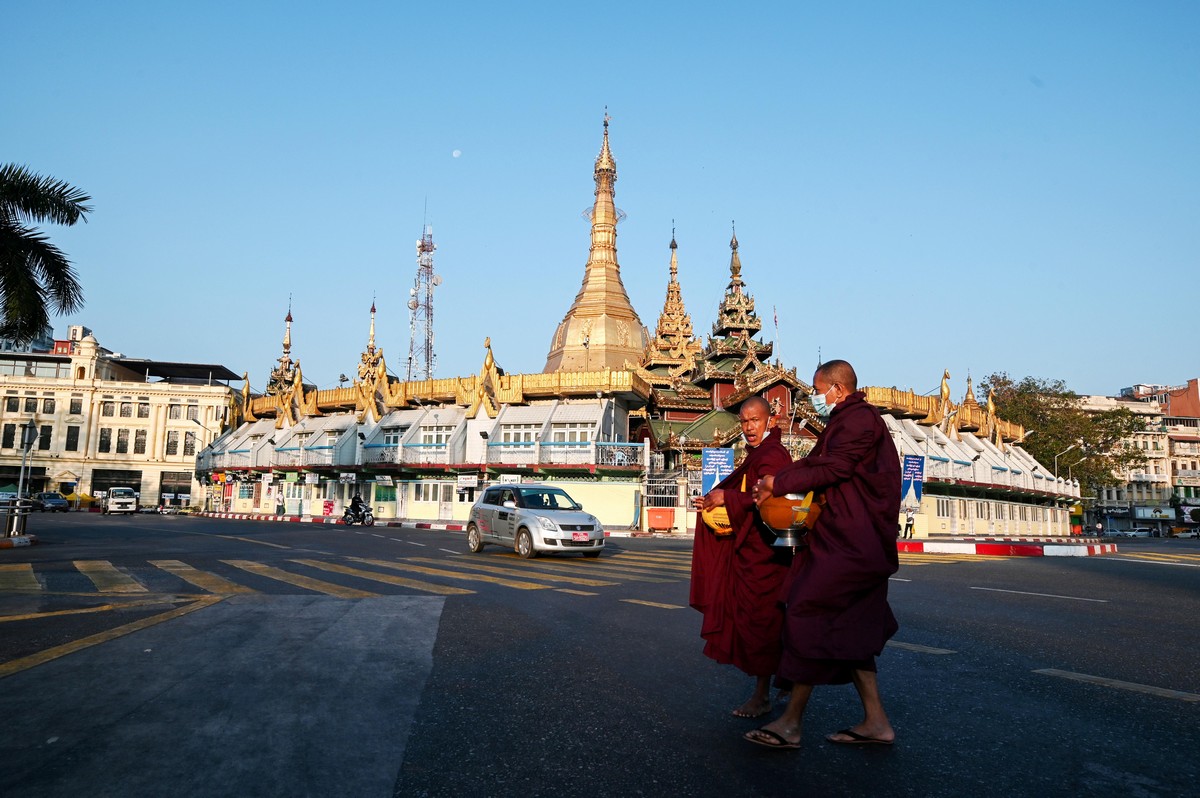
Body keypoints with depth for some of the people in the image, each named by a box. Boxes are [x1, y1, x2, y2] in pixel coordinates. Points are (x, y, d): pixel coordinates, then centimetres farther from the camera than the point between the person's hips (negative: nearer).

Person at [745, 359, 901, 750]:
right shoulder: (847, 421, 21)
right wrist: (776, 481, -1)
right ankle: (876, 721, 18)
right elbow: (814, 462, 15)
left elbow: (832, 469, -19)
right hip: (845, 537, 11)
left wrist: (779, 483, -11)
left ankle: (791, 722, -5)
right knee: (848, 629, 12)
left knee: (809, 615, -11)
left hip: (849, 542, -11)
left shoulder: (860, 420, -11)